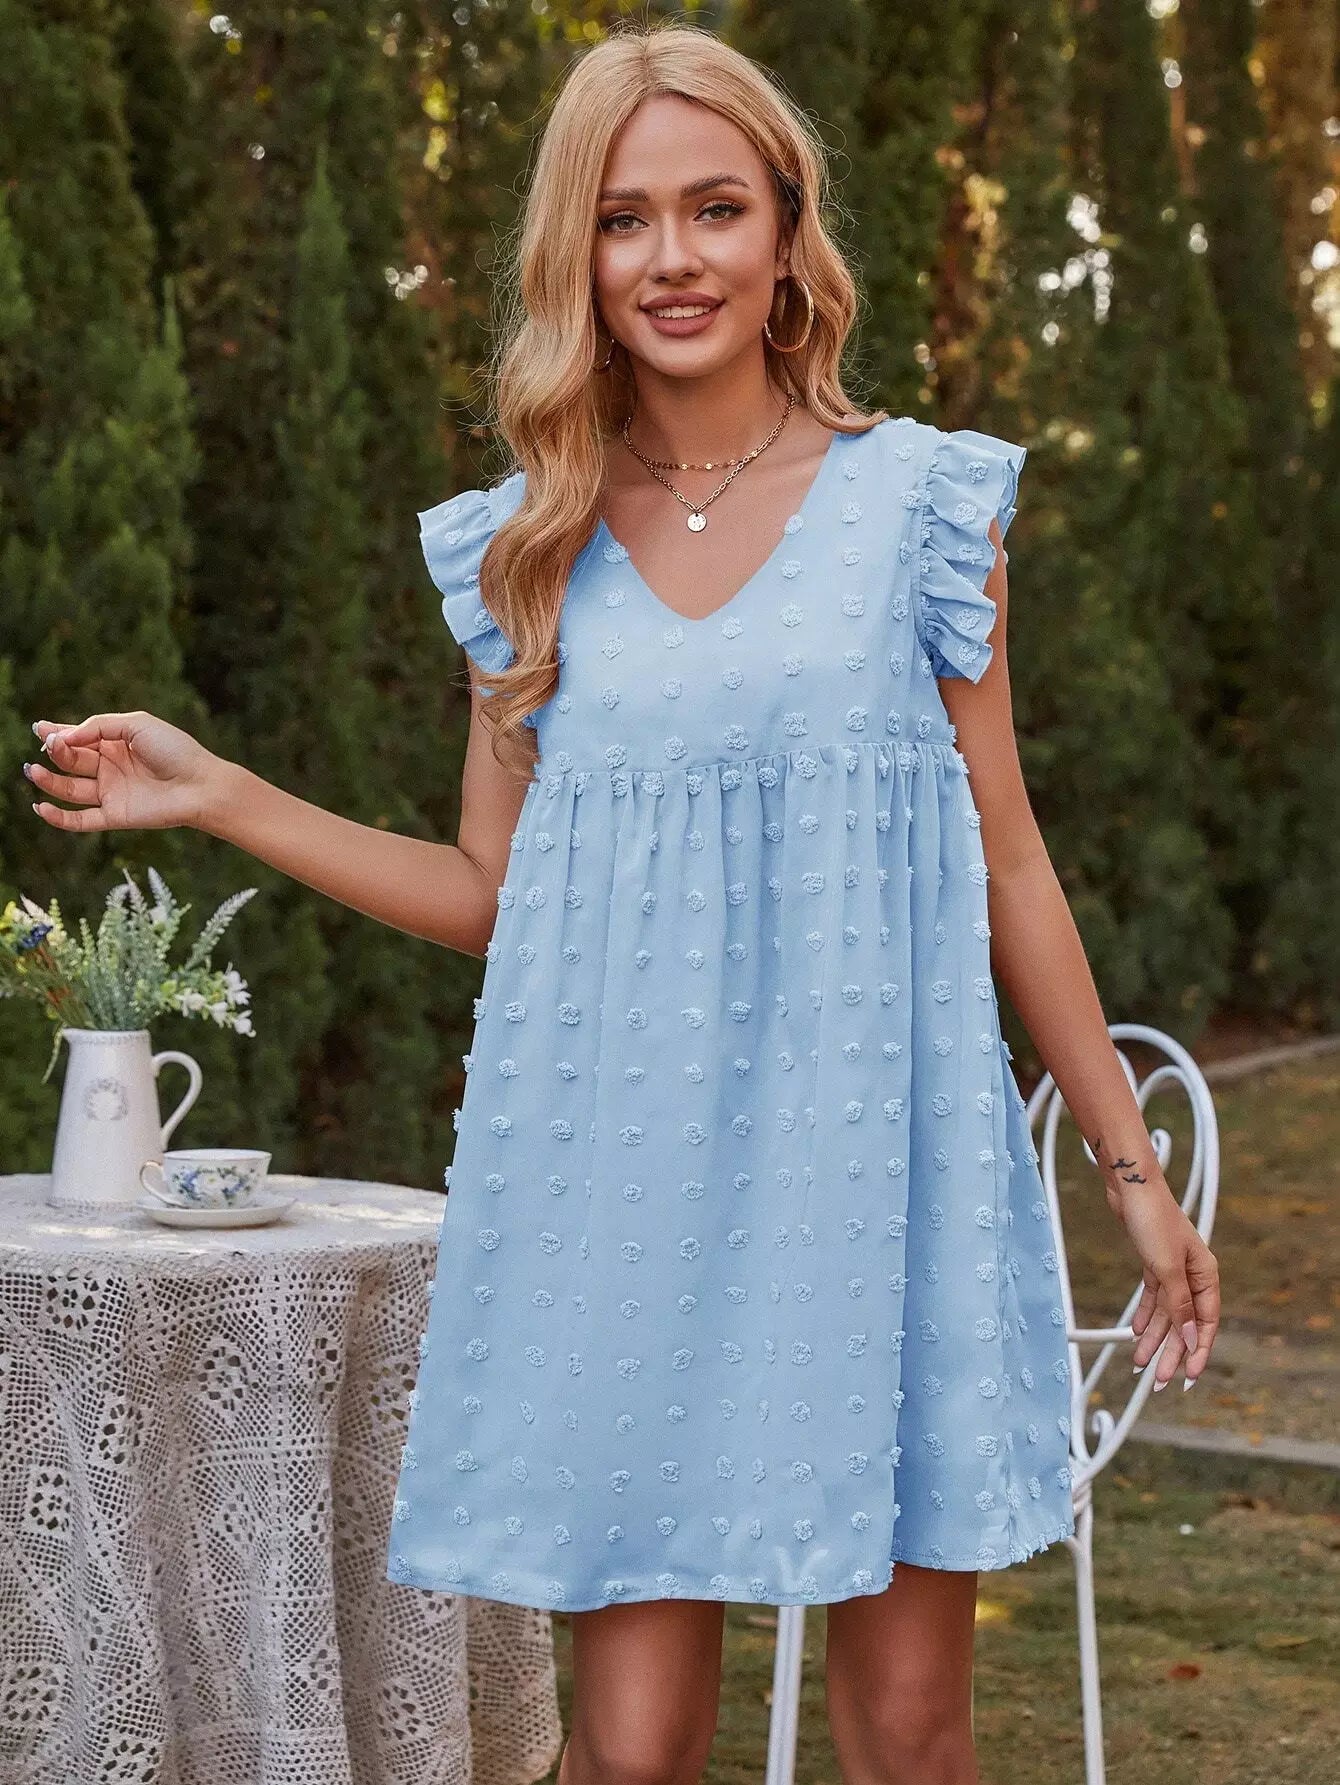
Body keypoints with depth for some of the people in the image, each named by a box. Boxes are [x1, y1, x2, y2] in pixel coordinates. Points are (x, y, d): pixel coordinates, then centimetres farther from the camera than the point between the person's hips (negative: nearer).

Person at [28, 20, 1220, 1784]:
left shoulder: (920, 503, 4)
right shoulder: (530, 550, 8)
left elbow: (1008, 866, 8)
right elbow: (493, 896, 14)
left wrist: (1131, 1166, 9)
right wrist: (214, 793, 8)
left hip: (878, 1162, -1)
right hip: (623, 1181, 1)